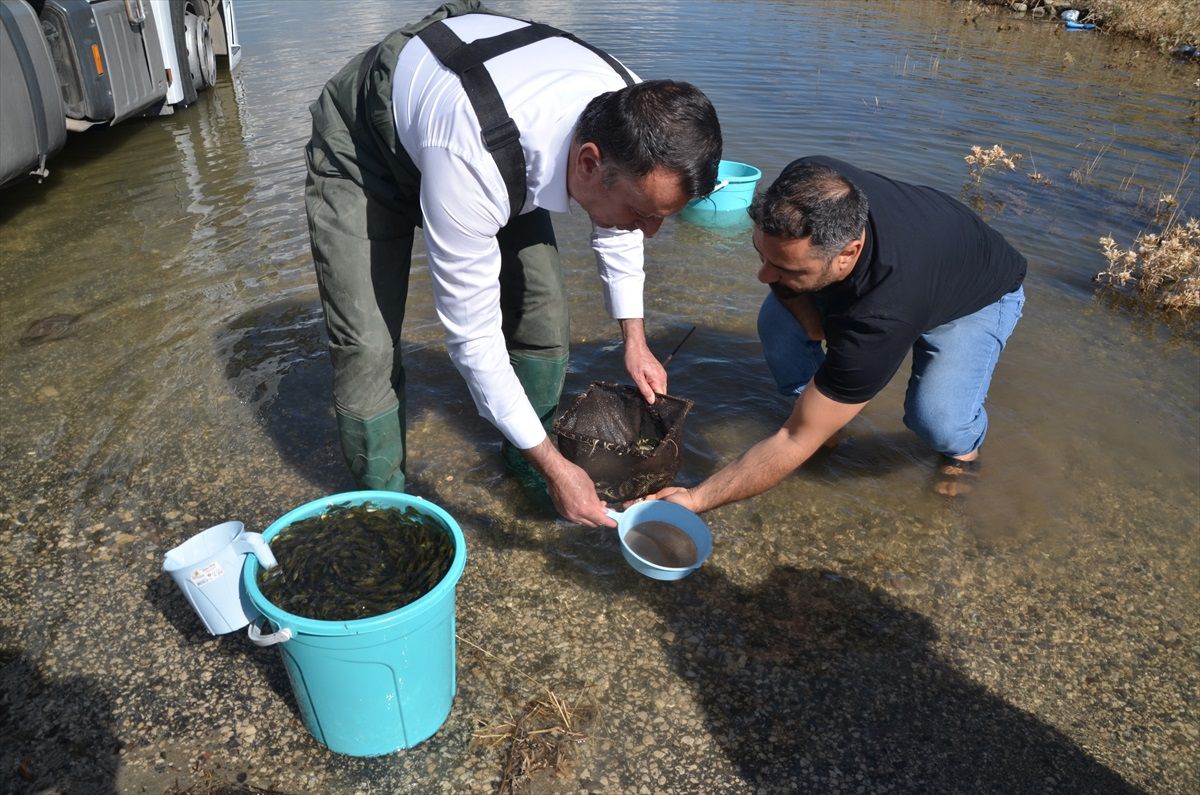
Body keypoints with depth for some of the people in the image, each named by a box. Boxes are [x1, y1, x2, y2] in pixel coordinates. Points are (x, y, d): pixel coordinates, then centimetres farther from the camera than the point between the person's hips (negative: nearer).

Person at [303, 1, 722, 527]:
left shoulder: (631, 115, -26)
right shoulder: (474, 167, -46)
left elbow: (613, 222, -2)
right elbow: (472, 337, -34)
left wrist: (634, 339, 1)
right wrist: (555, 467, -27)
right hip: (362, 148, -5)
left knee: (541, 303, -5)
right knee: (368, 347, -16)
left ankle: (522, 463, 20)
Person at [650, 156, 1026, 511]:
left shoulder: (880, 320, -47)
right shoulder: (809, 185, -35)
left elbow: (795, 442, -40)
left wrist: (694, 499, -39)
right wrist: (804, 308, -21)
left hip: (981, 293, -5)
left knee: (936, 418, -30)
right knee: (777, 321, -19)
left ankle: (963, 448, 8)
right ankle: (821, 410, 8)